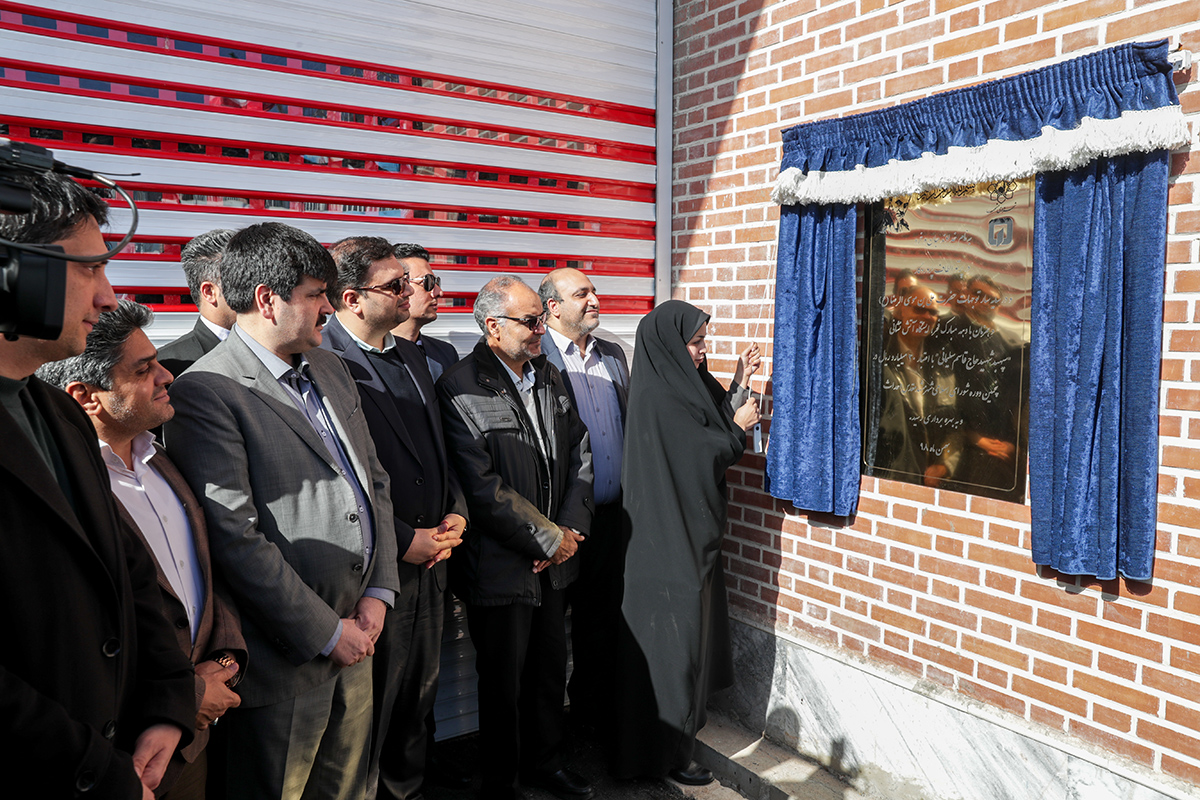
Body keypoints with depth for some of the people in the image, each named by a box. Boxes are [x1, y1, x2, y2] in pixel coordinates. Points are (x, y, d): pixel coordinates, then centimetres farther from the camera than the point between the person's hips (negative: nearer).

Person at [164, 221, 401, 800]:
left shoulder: (330, 369, 9)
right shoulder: (204, 393, -16)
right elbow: (236, 539, -20)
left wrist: (378, 592, 1)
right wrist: (328, 631, -14)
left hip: (356, 632, 7)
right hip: (287, 658, -7)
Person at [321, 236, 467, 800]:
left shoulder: (412, 357, 11)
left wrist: (456, 512, 3)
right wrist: (404, 541, -16)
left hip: (431, 562, 8)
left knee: (417, 699, 23)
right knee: (371, 708, 10)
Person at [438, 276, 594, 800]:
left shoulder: (549, 378, 8)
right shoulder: (460, 389, -16)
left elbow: (579, 453, 10)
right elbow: (483, 488, -21)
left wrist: (571, 527, -2)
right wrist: (550, 539, -14)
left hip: (555, 559, 7)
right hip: (501, 566, -7)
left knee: (551, 669, 20)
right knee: (503, 683, 10)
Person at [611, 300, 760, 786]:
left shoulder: (678, 385, 9)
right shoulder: (658, 396, -22)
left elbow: (709, 439, 11)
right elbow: (706, 456, -21)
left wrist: (737, 385, 6)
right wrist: (739, 426, -4)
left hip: (687, 533, 10)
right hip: (670, 541, -10)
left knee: (687, 631, 21)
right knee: (672, 639, 2)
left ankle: (679, 725, 38)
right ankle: (664, 752, 17)